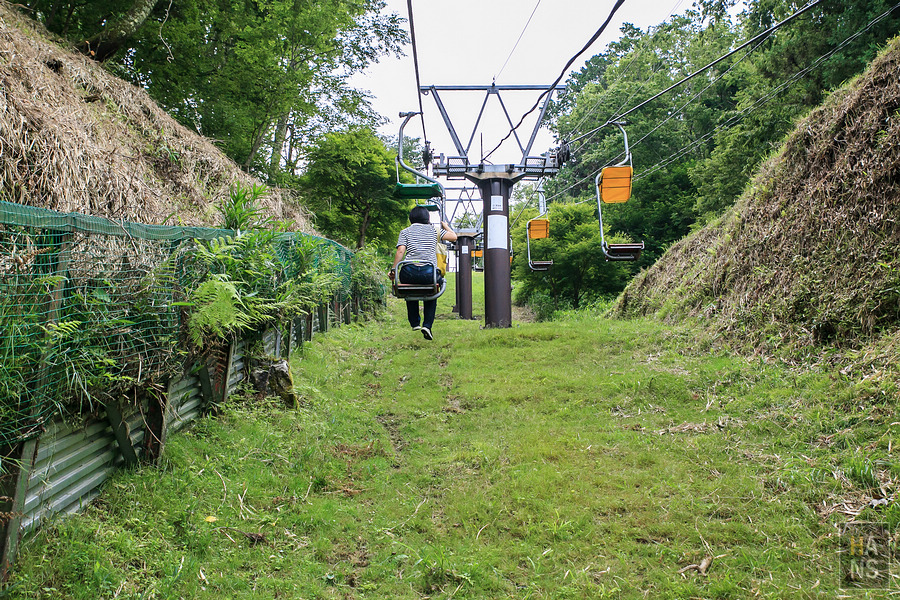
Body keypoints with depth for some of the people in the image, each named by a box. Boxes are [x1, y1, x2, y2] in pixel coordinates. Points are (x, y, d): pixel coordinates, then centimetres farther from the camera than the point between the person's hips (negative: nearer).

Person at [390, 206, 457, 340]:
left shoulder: (405, 232, 13)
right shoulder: (433, 230, 14)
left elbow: (400, 251, 0)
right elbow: (453, 237, 19)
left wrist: (393, 270, 5)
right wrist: (445, 226, 37)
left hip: (409, 272, 1)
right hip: (429, 271, 0)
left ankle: (414, 323, 32)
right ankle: (427, 325, 9)